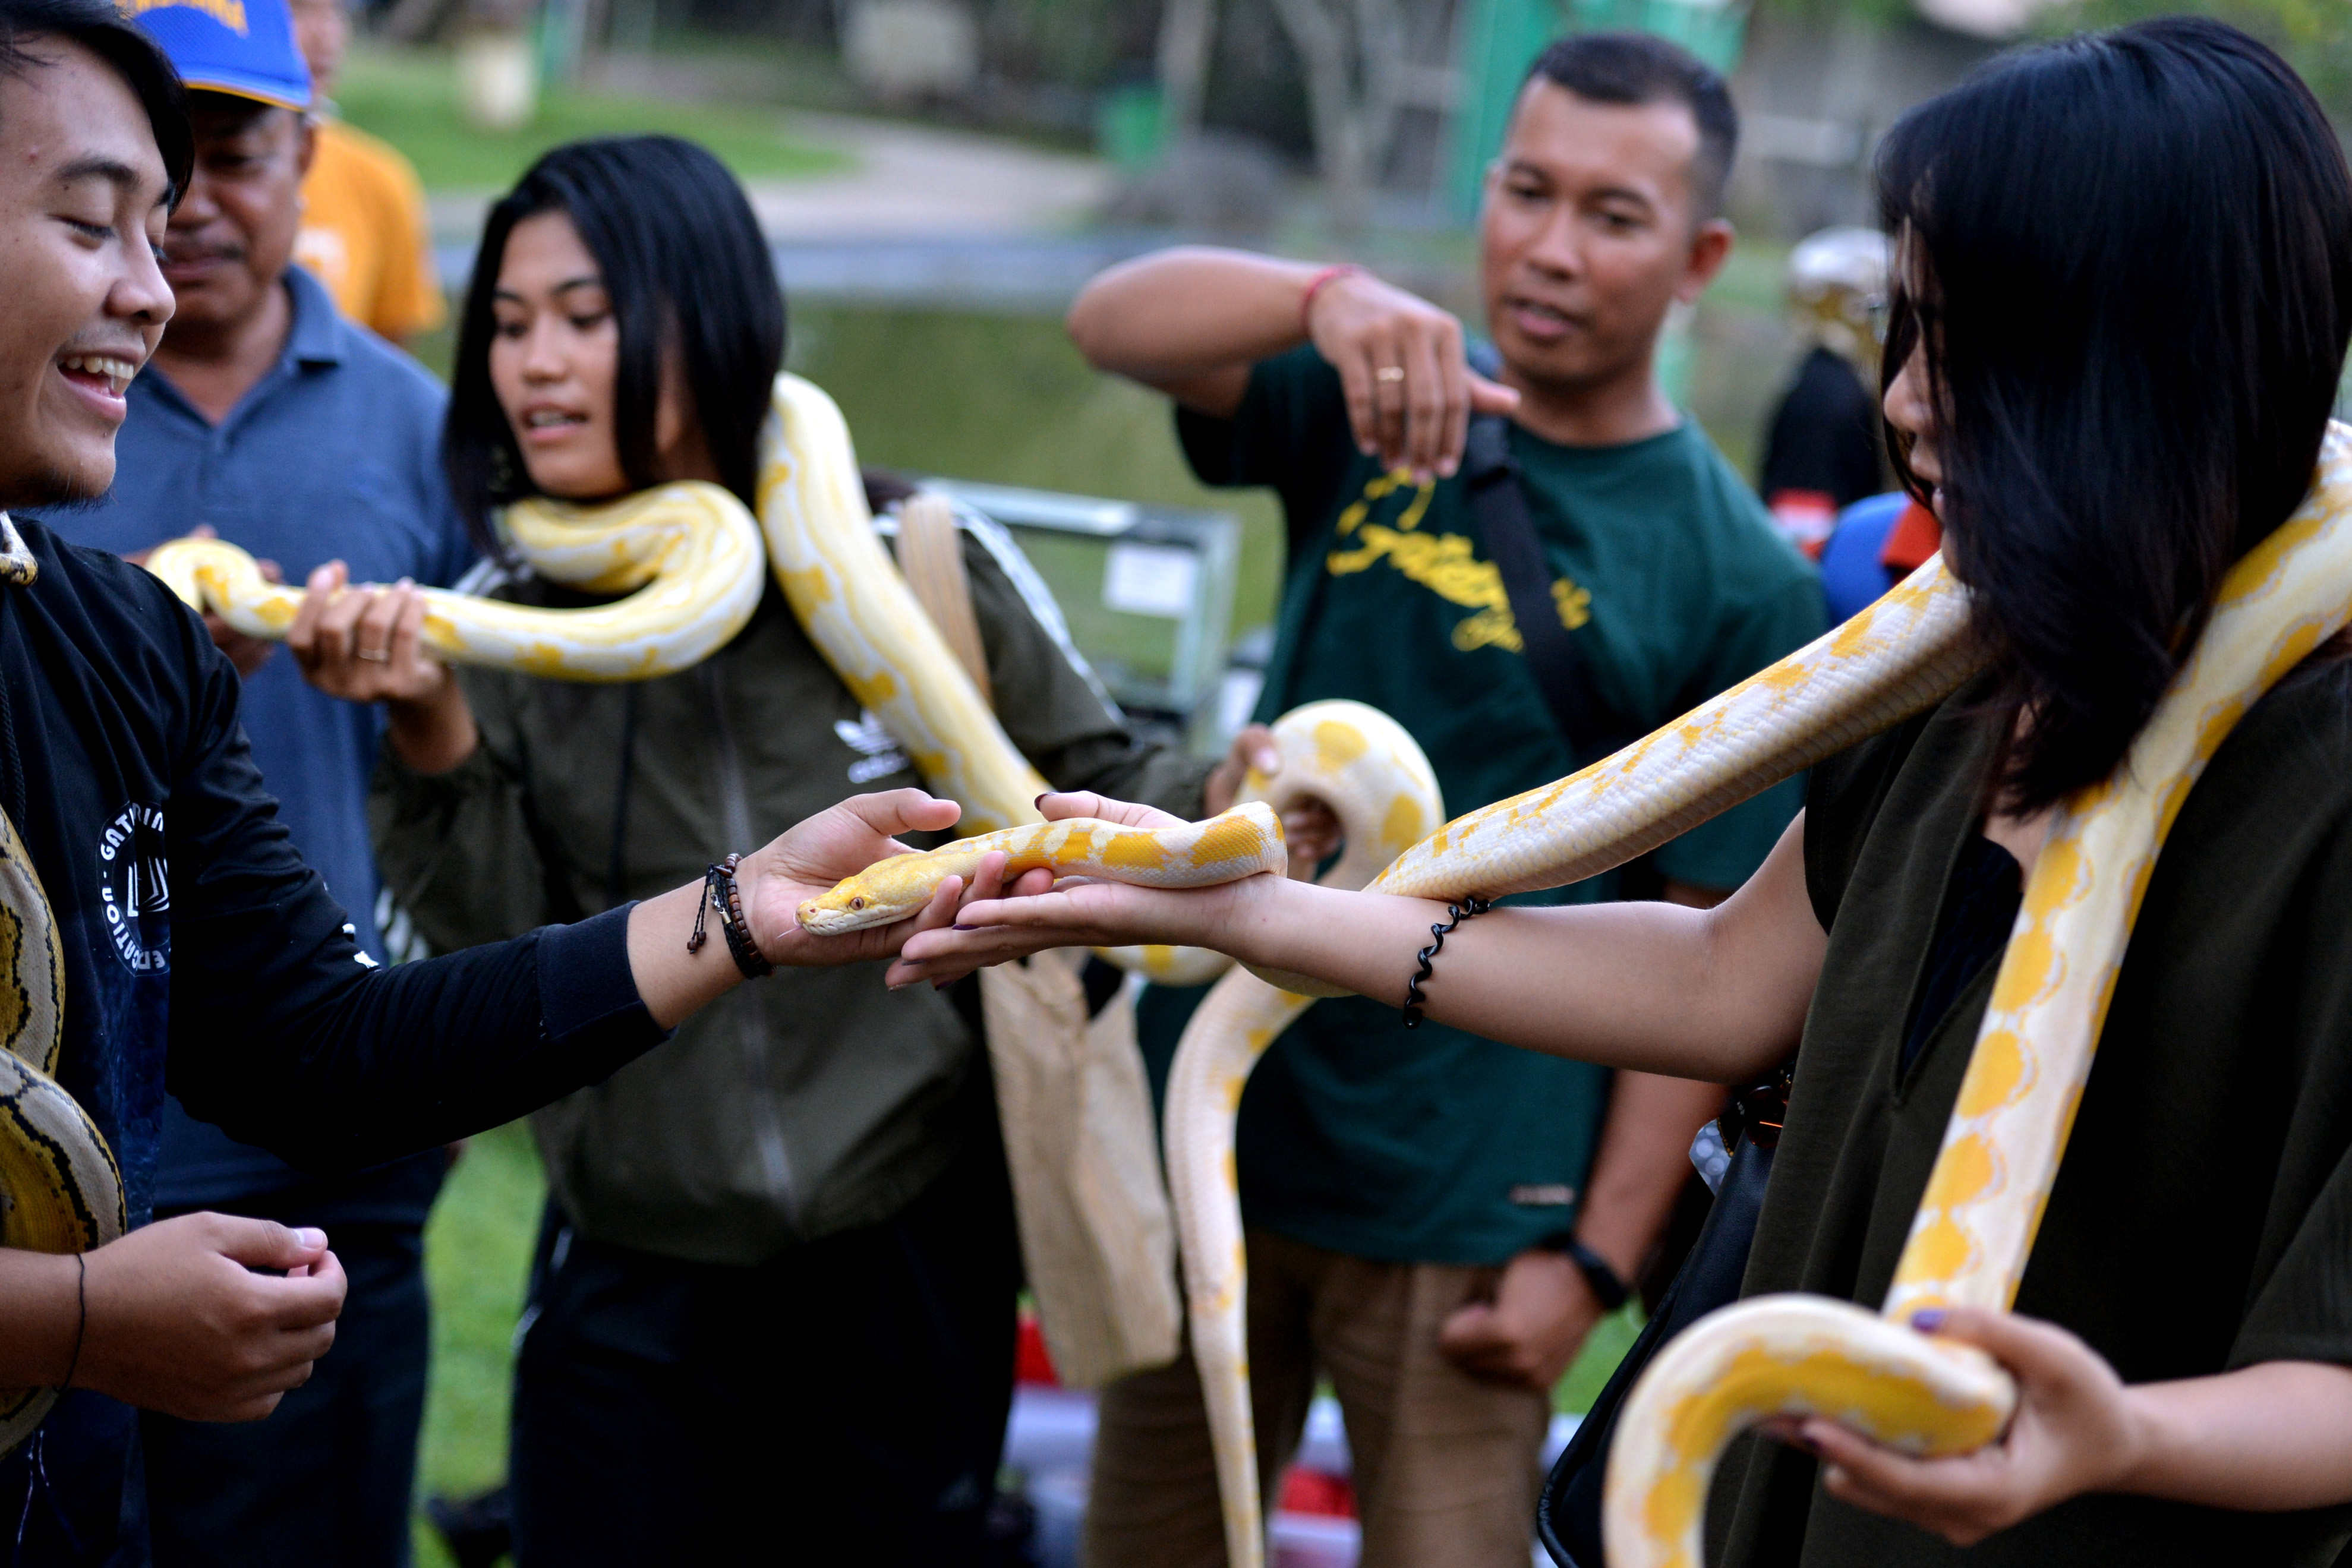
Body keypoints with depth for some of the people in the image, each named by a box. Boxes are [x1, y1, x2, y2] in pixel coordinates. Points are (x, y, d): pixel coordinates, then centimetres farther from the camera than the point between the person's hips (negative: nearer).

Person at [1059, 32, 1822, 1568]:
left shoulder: (1739, 576, -6)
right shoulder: (1373, 409, 2)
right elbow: (1113, 320, -16)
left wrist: (1594, 1262, -12)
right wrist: (1330, 297, -35)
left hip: (1462, 1210, -3)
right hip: (1211, 1134, 3)